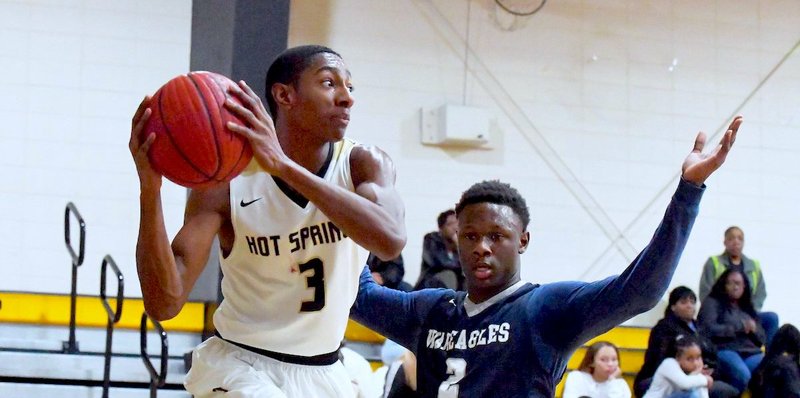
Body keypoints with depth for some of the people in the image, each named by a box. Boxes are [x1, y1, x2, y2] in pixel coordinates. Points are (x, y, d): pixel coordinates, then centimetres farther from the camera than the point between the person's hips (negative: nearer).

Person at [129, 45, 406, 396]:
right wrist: (150, 192, -37)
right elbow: (164, 303, -23)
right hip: (240, 366, -4)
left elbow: (391, 240, -34)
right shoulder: (226, 181, -17)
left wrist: (285, 166, -40)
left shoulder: (362, 164, -11)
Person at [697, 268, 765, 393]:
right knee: (743, 376, -37)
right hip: (725, 350, -5)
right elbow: (709, 329, -6)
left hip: (751, 353, 5)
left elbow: (762, 338, 25)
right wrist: (739, 328, -4)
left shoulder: (748, 308, 28)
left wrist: (754, 329, 2)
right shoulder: (712, 303, 11)